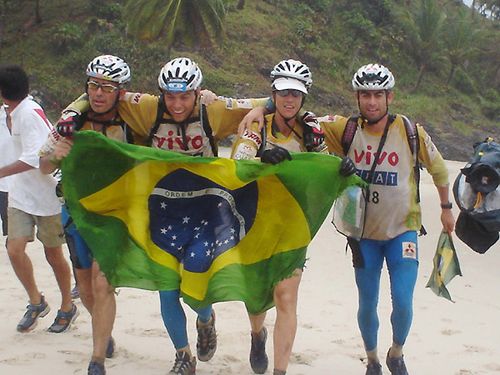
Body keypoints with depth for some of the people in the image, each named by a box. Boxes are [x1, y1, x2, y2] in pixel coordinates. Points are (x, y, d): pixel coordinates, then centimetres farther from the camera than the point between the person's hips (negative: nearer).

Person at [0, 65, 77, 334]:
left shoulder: (29, 113, -19)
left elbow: (33, 158, -26)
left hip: (47, 195, -7)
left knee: (53, 254, 7)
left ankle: (67, 307, 26)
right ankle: (36, 301, 13)